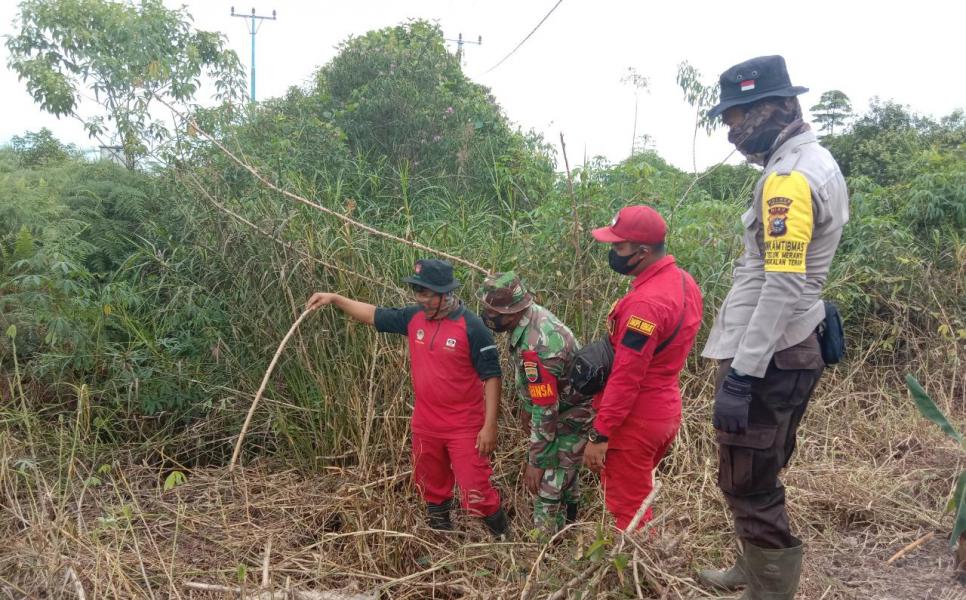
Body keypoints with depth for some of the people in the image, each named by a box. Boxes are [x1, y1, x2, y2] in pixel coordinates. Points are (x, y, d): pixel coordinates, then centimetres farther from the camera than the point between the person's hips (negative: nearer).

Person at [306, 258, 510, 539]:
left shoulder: (471, 327, -18)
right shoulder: (414, 317, -2)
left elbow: (492, 375, -15)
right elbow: (374, 315, 10)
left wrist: (490, 425, -17)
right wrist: (334, 298, 1)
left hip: (464, 428, -6)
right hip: (425, 425, 6)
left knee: (475, 493, -1)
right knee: (432, 488, 21)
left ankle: (503, 539, 24)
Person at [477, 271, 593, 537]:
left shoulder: (537, 348, -38)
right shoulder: (532, 313, -10)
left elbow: (546, 410, -32)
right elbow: (526, 376, 7)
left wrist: (536, 462, -23)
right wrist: (526, 407, 18)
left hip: (570, 414, -9)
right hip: (563, 402, 9)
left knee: (547, 482, -4)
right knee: (563, 468, 26)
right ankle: (569, 518, 46)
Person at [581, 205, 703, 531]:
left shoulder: (645, 302, -26)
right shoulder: (684, 281, 4)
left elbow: (626, 378, -25)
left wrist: (598, 435, -19)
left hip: (635, 420, -9)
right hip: (665, 410, 10)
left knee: (628, 511, 4)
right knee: (638, 499, 23)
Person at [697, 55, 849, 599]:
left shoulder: (789, 176, -18)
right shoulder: (816, 163, 15)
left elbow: (783, 286, -25)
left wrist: (741, 377, -25)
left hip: (766, 357, -10)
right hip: (790, 347, 10)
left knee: (750, 486, -1)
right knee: (757, 478, 22)